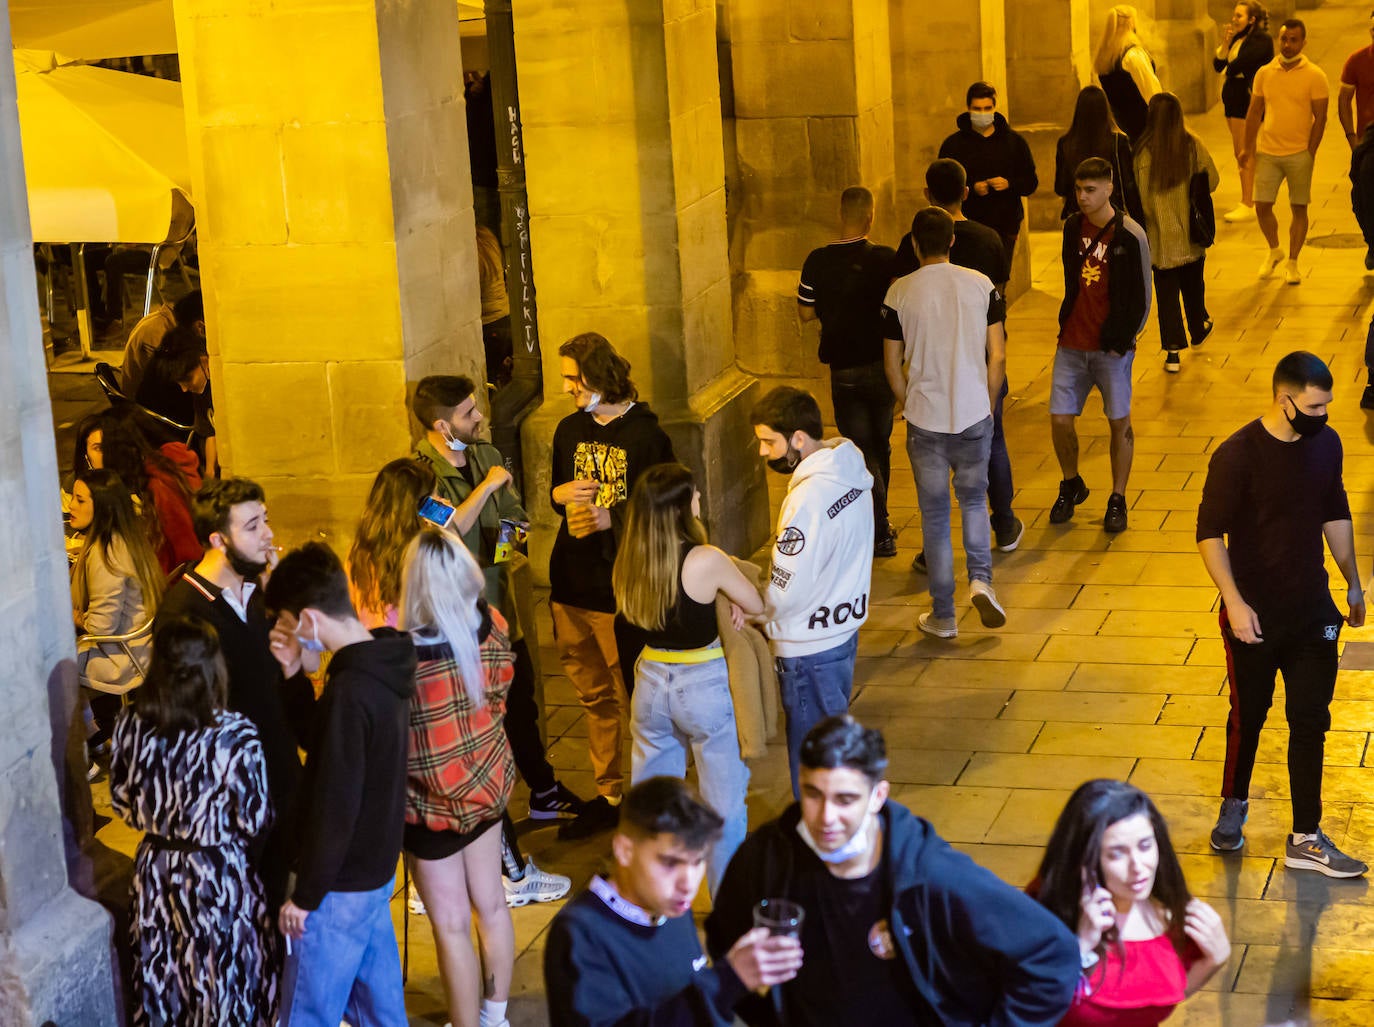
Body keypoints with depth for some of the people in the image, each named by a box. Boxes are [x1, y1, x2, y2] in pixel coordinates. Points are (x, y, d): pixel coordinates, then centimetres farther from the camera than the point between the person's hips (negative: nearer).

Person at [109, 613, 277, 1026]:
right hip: (220, 876, -4)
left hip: (155, 871, 4)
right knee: (226, 985, 14)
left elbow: (122, 802, 2)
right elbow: (256, 821, -16)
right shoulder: (235, 736, -25)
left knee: (163, 977, 22)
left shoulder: (130, 725, -12)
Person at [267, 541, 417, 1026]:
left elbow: (335, 807, -24)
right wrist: (292, 677, 2)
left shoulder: (349, 692, -27)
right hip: (376, 868, 9)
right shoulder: (383, 666, 1)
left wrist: (305, 895, -15)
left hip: (341, 883, -9)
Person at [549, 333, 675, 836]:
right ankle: (609, 795, 24)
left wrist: (610, 519, -24)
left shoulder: (645, 436, -11)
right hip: (572, 586, 6)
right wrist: (561, 494, -4)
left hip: (622, 591, -6)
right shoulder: (570, 430, 10)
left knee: (635, 699, 0)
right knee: (595, 696, 14)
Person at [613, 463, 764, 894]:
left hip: (651, 683, 5)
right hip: (704, 686, -5)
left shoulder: (629, 562, -7)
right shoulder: (707, 561, -23)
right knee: (724, 804, 12)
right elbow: (757, 606, -9)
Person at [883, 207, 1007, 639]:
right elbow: (997, 356, -1)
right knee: (974, 499, 20)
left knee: (934, 514, 9)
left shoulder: (900, 292, -5)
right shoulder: (981, 286, -2)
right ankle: (981, 579, -3)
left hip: (925, 420, -1)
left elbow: (894, 366, -1)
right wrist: (988, 405, 12)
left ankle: (943, 616, 14)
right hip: (974, 414, 1)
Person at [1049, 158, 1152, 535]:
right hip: (1072, 344, 4)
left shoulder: (1130, 236, -10)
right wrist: (1066, 326, 10)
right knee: (1060, 419, 2)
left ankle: (1117, 501, 18)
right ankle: (1071, 486, 27)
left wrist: (1122, 342, -9)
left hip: (1111, 347, -4)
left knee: (1119, 422, 5)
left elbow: (1141, 298, -7)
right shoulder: (1073, 227, 4)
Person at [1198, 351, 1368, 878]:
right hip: (1255, 616, -4)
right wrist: (1234, 603, -21)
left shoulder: (1326, 443, -2)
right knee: (1248, 716, 14)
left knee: (1311, 722, 6)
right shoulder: (1237, 456, -19)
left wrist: (1353, 581, 17)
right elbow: (1210, 533, -14)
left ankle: (1306, 840, 14)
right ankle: (1234, 805, 39)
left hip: (1313, 613, 4)